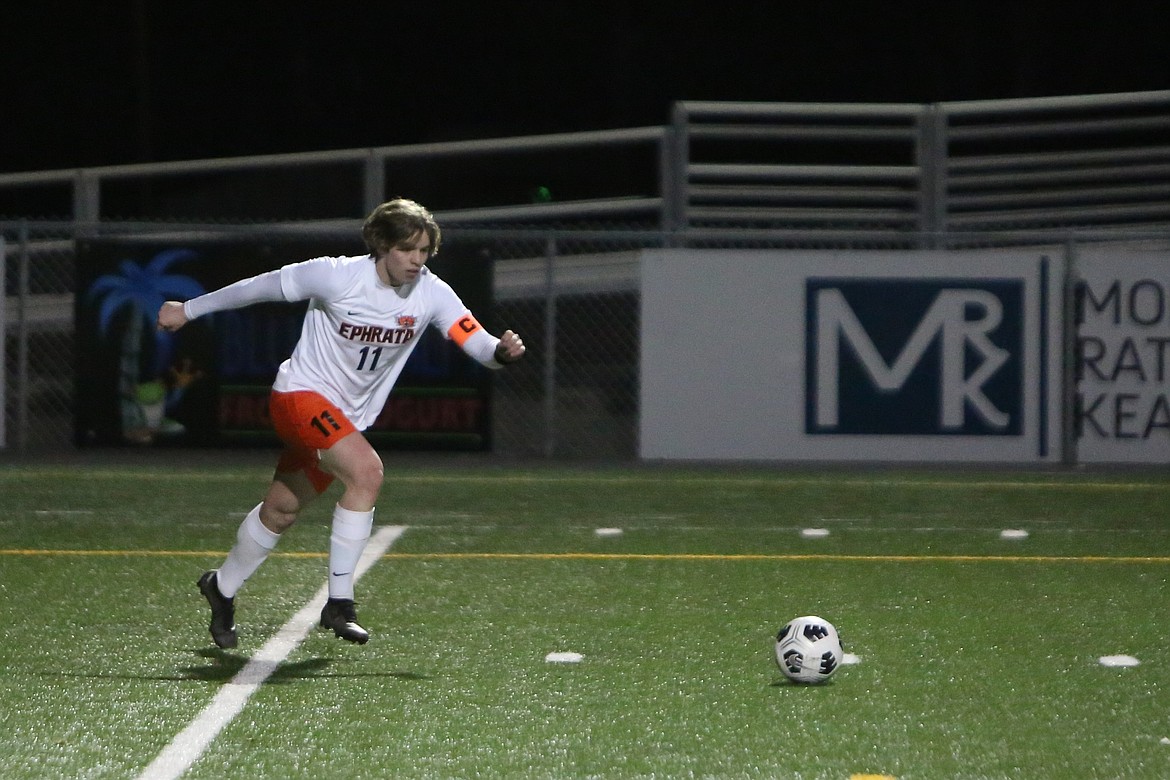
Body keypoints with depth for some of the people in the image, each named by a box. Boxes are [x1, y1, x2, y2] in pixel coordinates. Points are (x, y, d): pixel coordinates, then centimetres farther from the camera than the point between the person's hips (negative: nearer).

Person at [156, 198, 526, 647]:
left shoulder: (431, 294, -9)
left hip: (348, 417, 6)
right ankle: (339, 602, -24)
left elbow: (476, 342, -17)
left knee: (281, 510, 16)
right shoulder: (338, 276, -20)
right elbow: (263, 286, -8)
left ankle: (222, 588, 41)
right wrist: (190, 310, 1)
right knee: (367, 470, -29)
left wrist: (502, 351, -41)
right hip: (301, 392, -6)